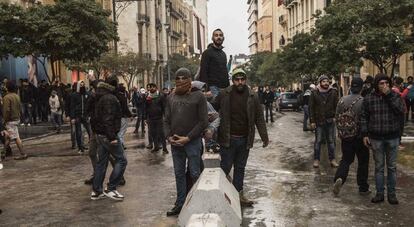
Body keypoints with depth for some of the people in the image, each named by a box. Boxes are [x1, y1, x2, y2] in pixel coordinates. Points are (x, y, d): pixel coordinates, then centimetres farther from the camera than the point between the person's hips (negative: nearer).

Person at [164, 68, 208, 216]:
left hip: (192, 142, -5)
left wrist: (188, 138, -13)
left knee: (195, 174, 1)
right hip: (175, 143, 5)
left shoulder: (198, 96, -5)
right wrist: (169, 136, -3)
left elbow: (203, 121, -8)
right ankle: (180, 204, 22)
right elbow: (167, 120, 13)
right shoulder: (171, 97, 10)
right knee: (179, 174, 12)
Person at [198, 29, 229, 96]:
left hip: (224, 87, 7)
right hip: (213, 87, -7)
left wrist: (228, 85, 17)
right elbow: (203, 72, -11)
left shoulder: (223, 54, 19)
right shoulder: (207, 52, -4)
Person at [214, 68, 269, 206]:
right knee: (226, 167, 2)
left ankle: (238, 193, 25)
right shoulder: (224, 95, -5)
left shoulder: (252, 97, 3)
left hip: (245, 139, 3)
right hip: (228, 138, -3)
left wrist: (264, 137, 3)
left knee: (240, 168, 14)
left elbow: (259, 118, 5)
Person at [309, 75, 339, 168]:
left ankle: (332, 159, 15)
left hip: (330, 120, 2)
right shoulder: (314, 93, -1)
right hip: (319, 121, -2)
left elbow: (336, 106, 6)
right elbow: (311, 107, -1)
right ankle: (316, 159, 12)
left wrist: (335, 117, -5)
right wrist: (312, 121, -5)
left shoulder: (333, 92, 3)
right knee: (318, 140, 3)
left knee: (331, 140, 8)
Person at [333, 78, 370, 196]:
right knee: (363, 162, 11)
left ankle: (339, 178, -12)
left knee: (346, 160, 13)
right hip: (360, 137, -3)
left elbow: (337, 118, 7)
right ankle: (363, 188, 18)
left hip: (345, 136, 4)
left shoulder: (342, 100, 1)